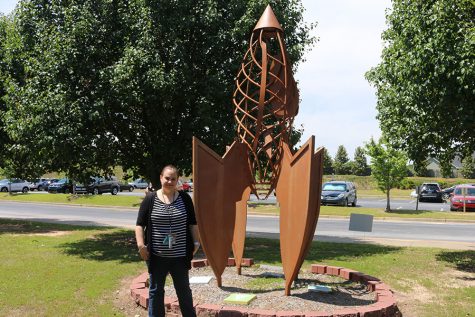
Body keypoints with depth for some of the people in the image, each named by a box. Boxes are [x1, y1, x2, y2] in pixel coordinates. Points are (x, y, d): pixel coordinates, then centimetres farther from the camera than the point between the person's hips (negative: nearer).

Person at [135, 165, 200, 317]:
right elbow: (140, 224, -3)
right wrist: (141, 244, -13)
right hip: (157, 256, -1)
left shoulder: (185, 198, 2)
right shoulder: (150, 198, -3)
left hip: (180, 255, 1)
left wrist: (196, 242, 1)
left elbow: (193, 223, 7)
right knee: (156, 290, 10)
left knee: (184, 290, 14)